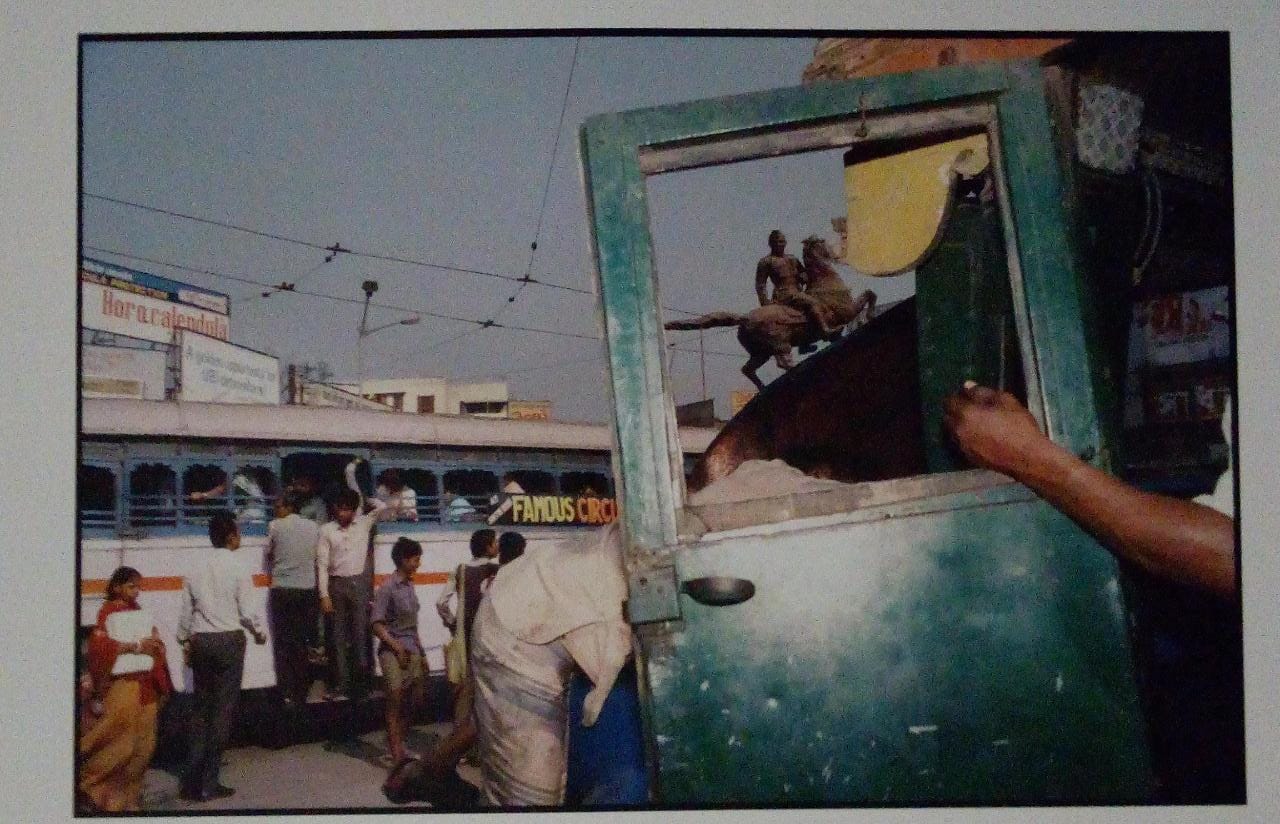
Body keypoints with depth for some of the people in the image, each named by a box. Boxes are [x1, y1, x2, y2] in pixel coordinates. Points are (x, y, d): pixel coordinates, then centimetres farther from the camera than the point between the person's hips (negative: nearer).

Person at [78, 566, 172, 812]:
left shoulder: (141, 614, 14)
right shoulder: (108, 612, -3)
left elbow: (156, 641, 19)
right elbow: (100, 644, -14)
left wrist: (154, 644, -4)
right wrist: (135, 647, -15)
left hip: (146, 683, 6)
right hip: (122, 683, -6)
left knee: (144, 742, 3)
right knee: (121, 742, -8)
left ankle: (128, 795, 13)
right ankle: (91, 784, 11)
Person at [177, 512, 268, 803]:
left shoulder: (196, 570, 5)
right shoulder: (238, 570, -9)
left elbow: (186, 611, 8)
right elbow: (247, 610, -9)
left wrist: (185, 641, 19)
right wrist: (259, 632, 9)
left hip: (201, 641, 5)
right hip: (229, 640, -5)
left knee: (201, 708, 13)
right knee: (223, 710, 0)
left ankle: (192, 779, 10)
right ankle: (208, 782, 0)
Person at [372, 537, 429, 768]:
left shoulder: (410, 585, 10)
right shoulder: (388, 588, -12)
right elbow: (377, 625, -14)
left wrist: (421, 653, 16)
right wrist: (397, 647, -17)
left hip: (412, 650, 8)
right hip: (392, 650, -8)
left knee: (415, 699, 11)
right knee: (396, 699, -7)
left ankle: (397, 742, 28)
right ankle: (397, 756, -4)